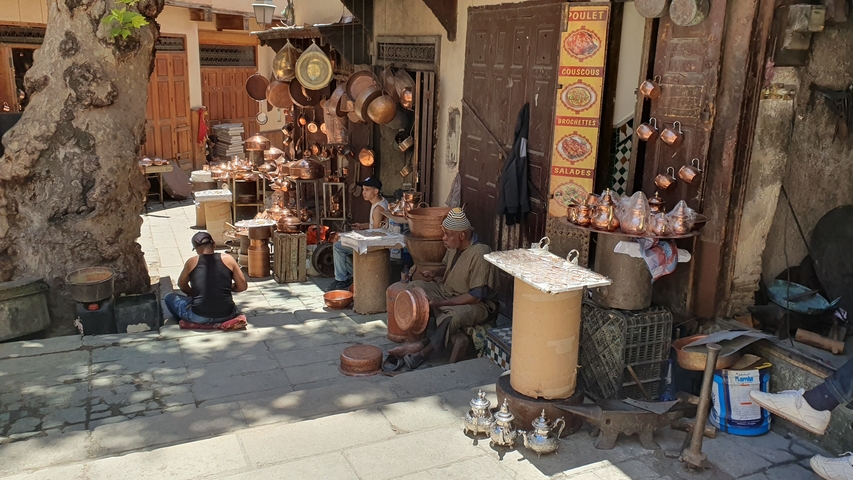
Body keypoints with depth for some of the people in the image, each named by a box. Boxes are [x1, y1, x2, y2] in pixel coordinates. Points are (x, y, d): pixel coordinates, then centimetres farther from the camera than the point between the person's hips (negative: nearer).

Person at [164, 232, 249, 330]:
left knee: (169, 297, 21)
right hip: (226, 315, 4)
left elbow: (182, 285, 18)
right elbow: (243, 286, 3)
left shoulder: (192, 262, 0)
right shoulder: (228, 259, -1)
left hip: (199, 317, -3)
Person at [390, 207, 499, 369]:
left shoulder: (480, 254, -24)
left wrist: (441, 303, -25)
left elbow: (476, 296, -25)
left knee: (452, 316, -39)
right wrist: (435, 273, -3)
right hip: (448, 292, 9)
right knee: (415, 287, -4)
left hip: (475, 304, -9)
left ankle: (425, 351, -19)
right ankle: (428, 340, -14)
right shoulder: (454, 247, -1)